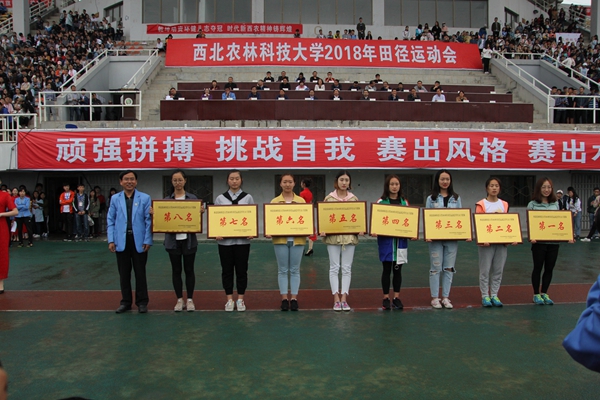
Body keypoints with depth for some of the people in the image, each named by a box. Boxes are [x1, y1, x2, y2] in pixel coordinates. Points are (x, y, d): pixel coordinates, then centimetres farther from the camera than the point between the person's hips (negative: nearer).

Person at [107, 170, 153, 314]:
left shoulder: (145, 198, 1)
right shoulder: (115, 198, 7)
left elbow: (149, 220, -2)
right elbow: (110, 220, 6)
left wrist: (148, 240, -8)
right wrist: (111, 240, -2)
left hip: (139, 241, -2)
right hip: (121, 241, 2)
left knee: (140, 273, 7)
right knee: (124, 273, 10)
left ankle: (142, 302, 18)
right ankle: (126, 302, 22)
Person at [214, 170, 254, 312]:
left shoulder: (248, 197, 5)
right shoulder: (220, 198, 6)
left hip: (242, 240, 0)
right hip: (225, 240, 1)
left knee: (241, 270, 5)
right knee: (227, 270, 7)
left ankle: (240, 299, 17)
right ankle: (229, 299, 18)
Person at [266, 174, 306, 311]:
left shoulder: (301, 201, 6)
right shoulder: (275, 201, 5)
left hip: (297, 239, 0)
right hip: (280, 239, 0)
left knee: (295, 270, 6)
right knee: (283, 270, 4)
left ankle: (294, 298, 14)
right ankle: (284, 298, 13)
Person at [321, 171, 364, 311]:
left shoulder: (354, 199, 6)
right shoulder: (329, 198, 0)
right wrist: (322, 230, -16)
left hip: (350, 236, 2)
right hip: (333, 236, -2)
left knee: (347, 268, 5)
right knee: (334, 267, 1)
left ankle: (344, 298, 11)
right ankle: (336, 299, 7)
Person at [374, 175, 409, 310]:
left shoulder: (404, 202, 8)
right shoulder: (381, 201, -1)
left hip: (401, 240, 2)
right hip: (385, 239, -2)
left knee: (397, 269, 8)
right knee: (387, 269, 4)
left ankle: (397, 298, 17)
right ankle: (386, 298, 13)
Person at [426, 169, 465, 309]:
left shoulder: (456, 198, 9)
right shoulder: (431, 198, 3)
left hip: (452, 238, 2)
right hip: (436, 238, -2)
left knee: (449, 268, 6)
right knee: (436, 268, 2)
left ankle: (446, 297, 15)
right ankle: (434, 298, 10)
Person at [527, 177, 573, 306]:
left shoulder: (555, 204, 10)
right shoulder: (532, 204, -3)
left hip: (554, 242, 4)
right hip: (539, 242, -4)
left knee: (549, 269, 9)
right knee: (538, 268, 5)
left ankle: (544, 293, 23)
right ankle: (536, 294, 17)